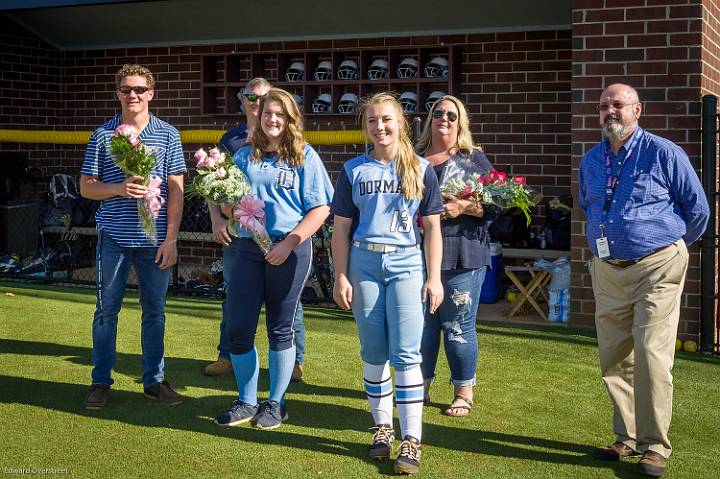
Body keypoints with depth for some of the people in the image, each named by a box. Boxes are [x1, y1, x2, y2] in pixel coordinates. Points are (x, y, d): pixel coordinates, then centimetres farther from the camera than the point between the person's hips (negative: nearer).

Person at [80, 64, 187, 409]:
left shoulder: (167, 135, 2)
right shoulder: (102, 135, 3)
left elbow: (176, 190, 1)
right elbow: (86, 186, 5)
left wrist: (171, 239, -6)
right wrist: (119, 189, -15)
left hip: (154, 238, 0)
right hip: (113, 237, 0)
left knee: (154, 311, 8)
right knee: (107, 309, 7)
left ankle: (154, 379, 20)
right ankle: (100, 381, 18)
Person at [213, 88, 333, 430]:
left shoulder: (305, 156, 0)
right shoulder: (244, 156, 11)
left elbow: (320, 209, -6)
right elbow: (228, 207, 17)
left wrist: (289, 243, -14)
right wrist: (228, 203, -7)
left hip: (290, 251, -3)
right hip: (248, 248, 4)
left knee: (280, 329, 7)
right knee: (238, 328, 1)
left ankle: (276, 404, 20)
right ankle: (247, 403, 18)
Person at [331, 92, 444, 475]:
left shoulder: (420, 170, 5)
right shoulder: (353, 170, 7)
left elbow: (432, 228, 6)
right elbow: (341, 228, 7)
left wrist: (434, 278, 0)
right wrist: (340, 277, 0)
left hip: (406, 263, -1)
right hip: (364, 263, 2)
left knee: (406, 353, -6)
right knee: (373, 352, 7)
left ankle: (411, 439, -3)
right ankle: (383, 427, 20)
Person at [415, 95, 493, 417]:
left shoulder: (473, 159, 5)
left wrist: (463, 207, -15)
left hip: (460, 254, -3)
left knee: (458, 326, -1)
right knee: (421, 323, 5)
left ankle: (464, 392, 13)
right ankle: (421, 387, 20)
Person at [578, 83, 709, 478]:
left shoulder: (663, 153, -6)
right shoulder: (591, 160, 10)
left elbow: (697, 207, 1)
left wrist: (672, 246, 12)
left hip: (656, 268, -6)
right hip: (607, 270, 6)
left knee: (651, 357, -10)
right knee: (614, 360, 9)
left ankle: (654, 447, -1)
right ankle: (627, 439, 21)